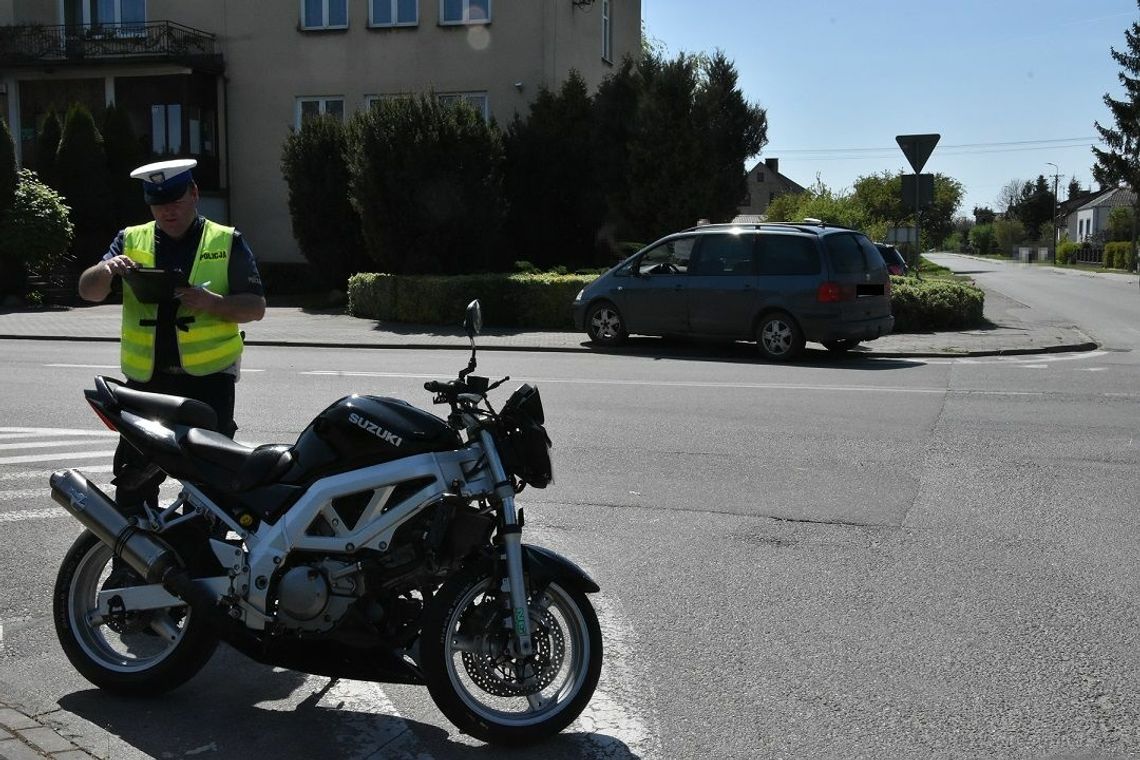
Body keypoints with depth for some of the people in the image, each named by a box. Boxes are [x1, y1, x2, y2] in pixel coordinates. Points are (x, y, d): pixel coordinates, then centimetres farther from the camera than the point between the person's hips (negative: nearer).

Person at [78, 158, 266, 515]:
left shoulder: (227, 242, 5)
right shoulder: (130, 240, 12)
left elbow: (256, 307, 1)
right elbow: (87, 291, 6)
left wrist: (213, 303, -18)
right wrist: (107, 269, -17)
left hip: (208, 376, -3)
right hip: (146, 378, 3)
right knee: (133, 476, 7)